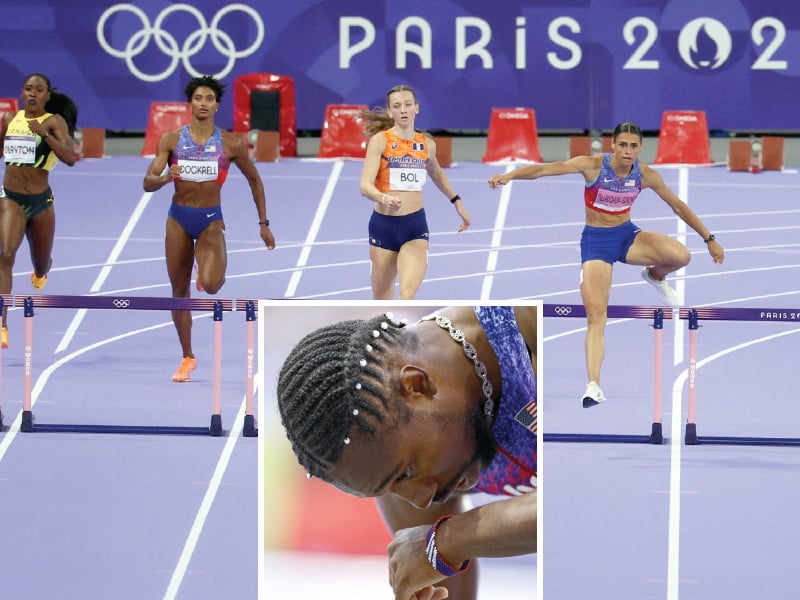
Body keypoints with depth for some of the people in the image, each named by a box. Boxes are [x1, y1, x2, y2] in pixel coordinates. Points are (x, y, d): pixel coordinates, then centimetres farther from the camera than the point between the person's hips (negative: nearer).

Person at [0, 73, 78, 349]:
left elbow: (70, 158, -20)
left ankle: (40, 273, 62)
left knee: (41, 266, 19)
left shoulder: (54, 122, -6)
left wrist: (44, 134, -28)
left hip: (40, 201, 0)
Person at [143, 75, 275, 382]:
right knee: (180, 291, 6)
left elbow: (254, 180, 9)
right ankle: (187, 358, 20)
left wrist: (264, 224, 9)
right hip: (179, 218, 2)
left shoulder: (231, 144, -4)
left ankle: (214, 273, 16)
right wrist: (166, 177, -29)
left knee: (210, 284, -24)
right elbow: (148, 183, -5)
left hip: (211, 220, -2)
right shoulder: (171, 139, -3)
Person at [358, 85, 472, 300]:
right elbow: (365, 185, -18)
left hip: (415, 226, 1)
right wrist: (385, 198, -38)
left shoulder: (427, 144, 6)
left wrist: (457, 202, 33)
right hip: (384, 225, -1)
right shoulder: (380, 140, -7)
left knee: (408, 295, -21)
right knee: (382, 305, 10)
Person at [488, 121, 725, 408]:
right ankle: (593, 386, -15)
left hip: (627, 235, 3)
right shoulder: (593, 166, -18)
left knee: (680, 255, -24)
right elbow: (544, 169, -28)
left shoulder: (645, 175, -7)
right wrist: (509, 176, -43)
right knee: (595, 315, -16)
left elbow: (678, 206, 5)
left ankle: (655, 277, 13)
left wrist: (709, 239, 8)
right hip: (595, 241, -3)